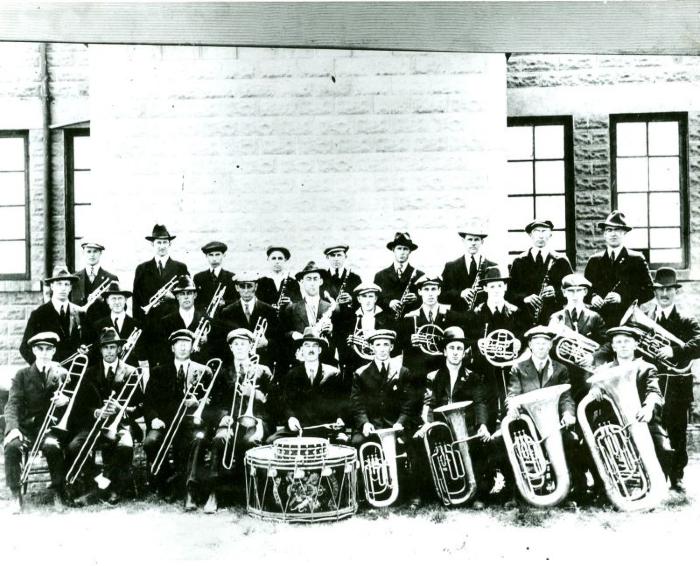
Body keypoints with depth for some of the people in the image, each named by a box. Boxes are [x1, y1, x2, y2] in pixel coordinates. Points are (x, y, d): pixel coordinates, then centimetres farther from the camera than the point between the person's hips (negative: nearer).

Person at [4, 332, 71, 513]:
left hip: (50, 427, -1)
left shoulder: (62, 374, 10)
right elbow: (12, 404, 0)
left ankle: (58, 493, -17)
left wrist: (65, 399, -22)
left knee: (53, 446, -34)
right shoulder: (22, 375, 11)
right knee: (12, 445, -30)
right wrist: (13, 428, -19)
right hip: (25, 427, 1)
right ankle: (15, 495, -16)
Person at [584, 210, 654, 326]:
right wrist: (592, 297, -10)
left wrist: (622, 298, -14)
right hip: (600, 318, 2)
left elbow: (649, 291, 0)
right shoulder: (594, 260, 14)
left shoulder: (637, 259, 7)